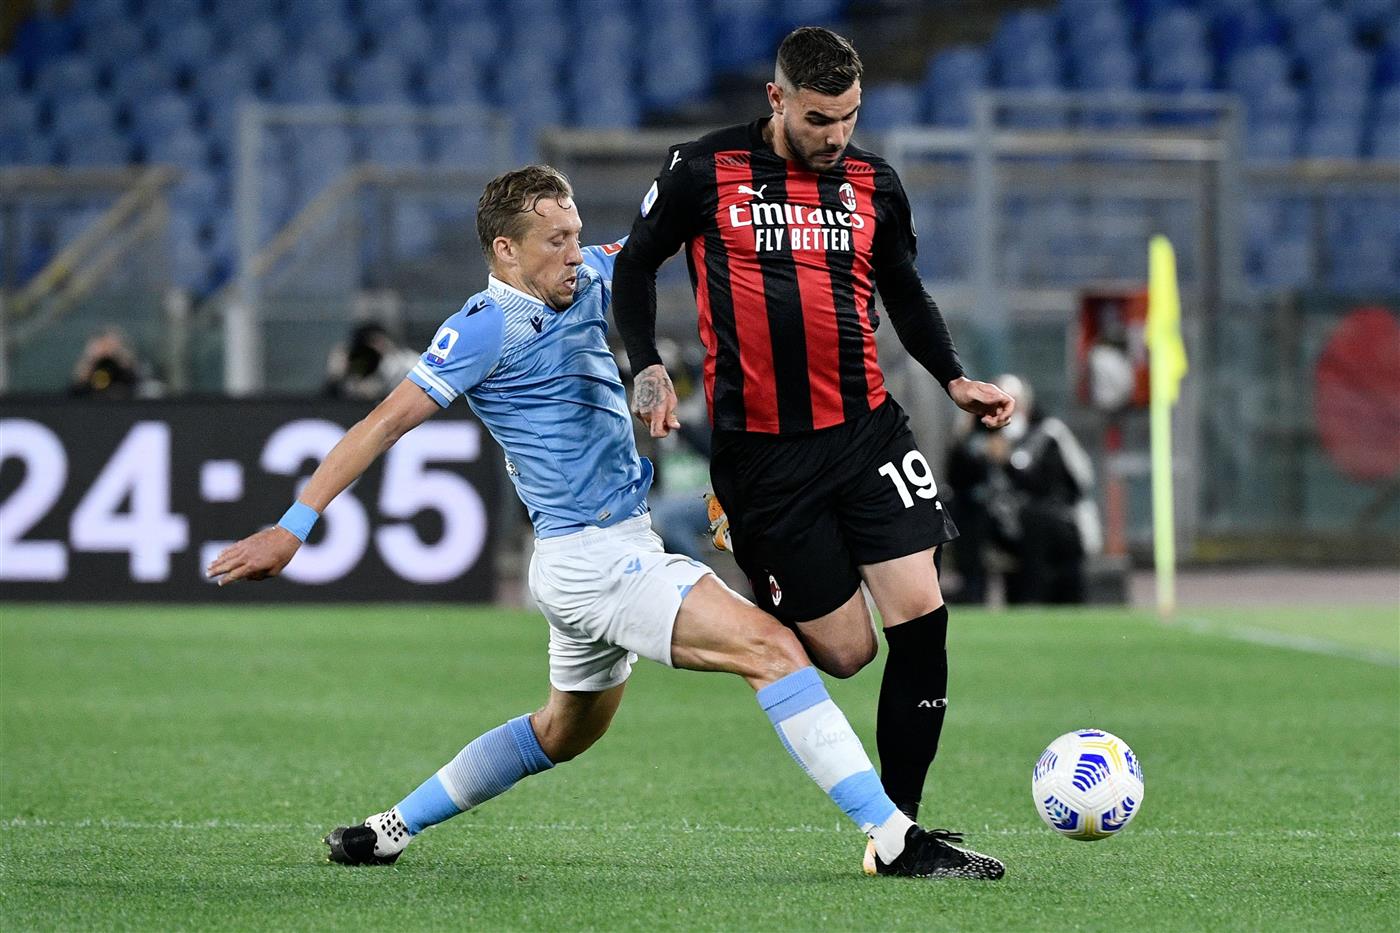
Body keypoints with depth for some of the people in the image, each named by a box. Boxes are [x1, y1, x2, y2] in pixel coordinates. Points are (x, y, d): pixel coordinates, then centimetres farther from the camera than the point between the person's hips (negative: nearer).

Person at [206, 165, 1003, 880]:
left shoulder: (586, 281, 8)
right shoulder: (489, 327, -14)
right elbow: (385, 425, -14)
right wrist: (293, 528, -16)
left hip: (620, 550, 10)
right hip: (590, 559, -10)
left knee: (567, 730, 26)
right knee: (772, 648, -19)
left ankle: (393, 829, 35)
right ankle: (896, 839, -23)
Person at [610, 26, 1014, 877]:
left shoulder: (874, 183, 7)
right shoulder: (704, 173, -3)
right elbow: (636, 264, 9)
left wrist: (954, 378, 6)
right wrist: (649, 370, -5)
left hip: (868, 429, 3)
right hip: (762, 449, -3)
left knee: (921, 614, -11)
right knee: (845, 652, -4)